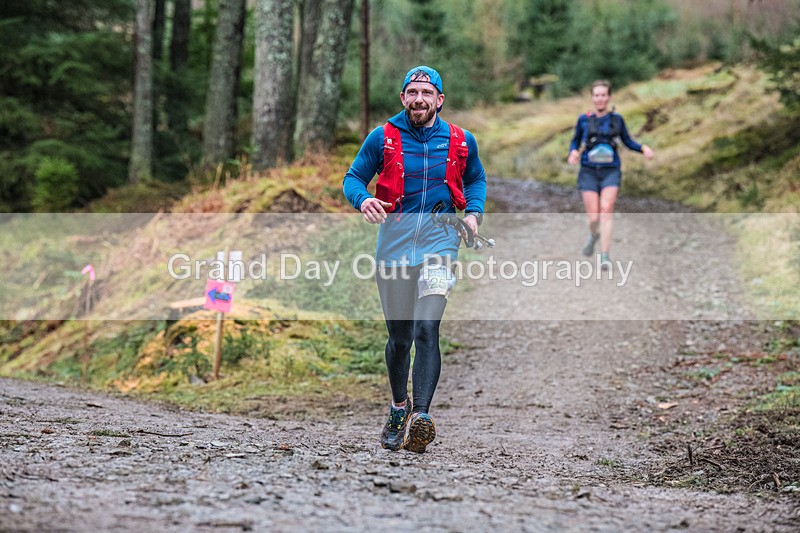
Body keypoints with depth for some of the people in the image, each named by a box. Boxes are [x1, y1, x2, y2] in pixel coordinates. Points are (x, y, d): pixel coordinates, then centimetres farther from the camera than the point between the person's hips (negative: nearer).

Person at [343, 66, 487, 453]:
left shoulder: (460, 141, 8)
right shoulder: (383, 138, 3)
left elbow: (476, 179, 24)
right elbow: (354, 177, 9)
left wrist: (473, 212, 6)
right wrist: (362, 199, -14)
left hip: (439, 236, -1)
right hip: (394, 239, 1)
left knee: (426, 329, -18)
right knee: (399, 336, 7)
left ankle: (420, 416, -26)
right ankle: (398, 408, 31)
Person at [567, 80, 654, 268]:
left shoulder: (617, 119, 6)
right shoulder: (584, 120, 4)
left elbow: (628, 142, 15)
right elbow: (575, 141, 15)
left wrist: (644, 148, -5)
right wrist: (573, 152, -8)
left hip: (611, 173, 0)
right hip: (589, 173, 1)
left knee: (606, 210, -24)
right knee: (594, 218, -8)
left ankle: (604, 257, -24)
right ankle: (594, 234, 31)